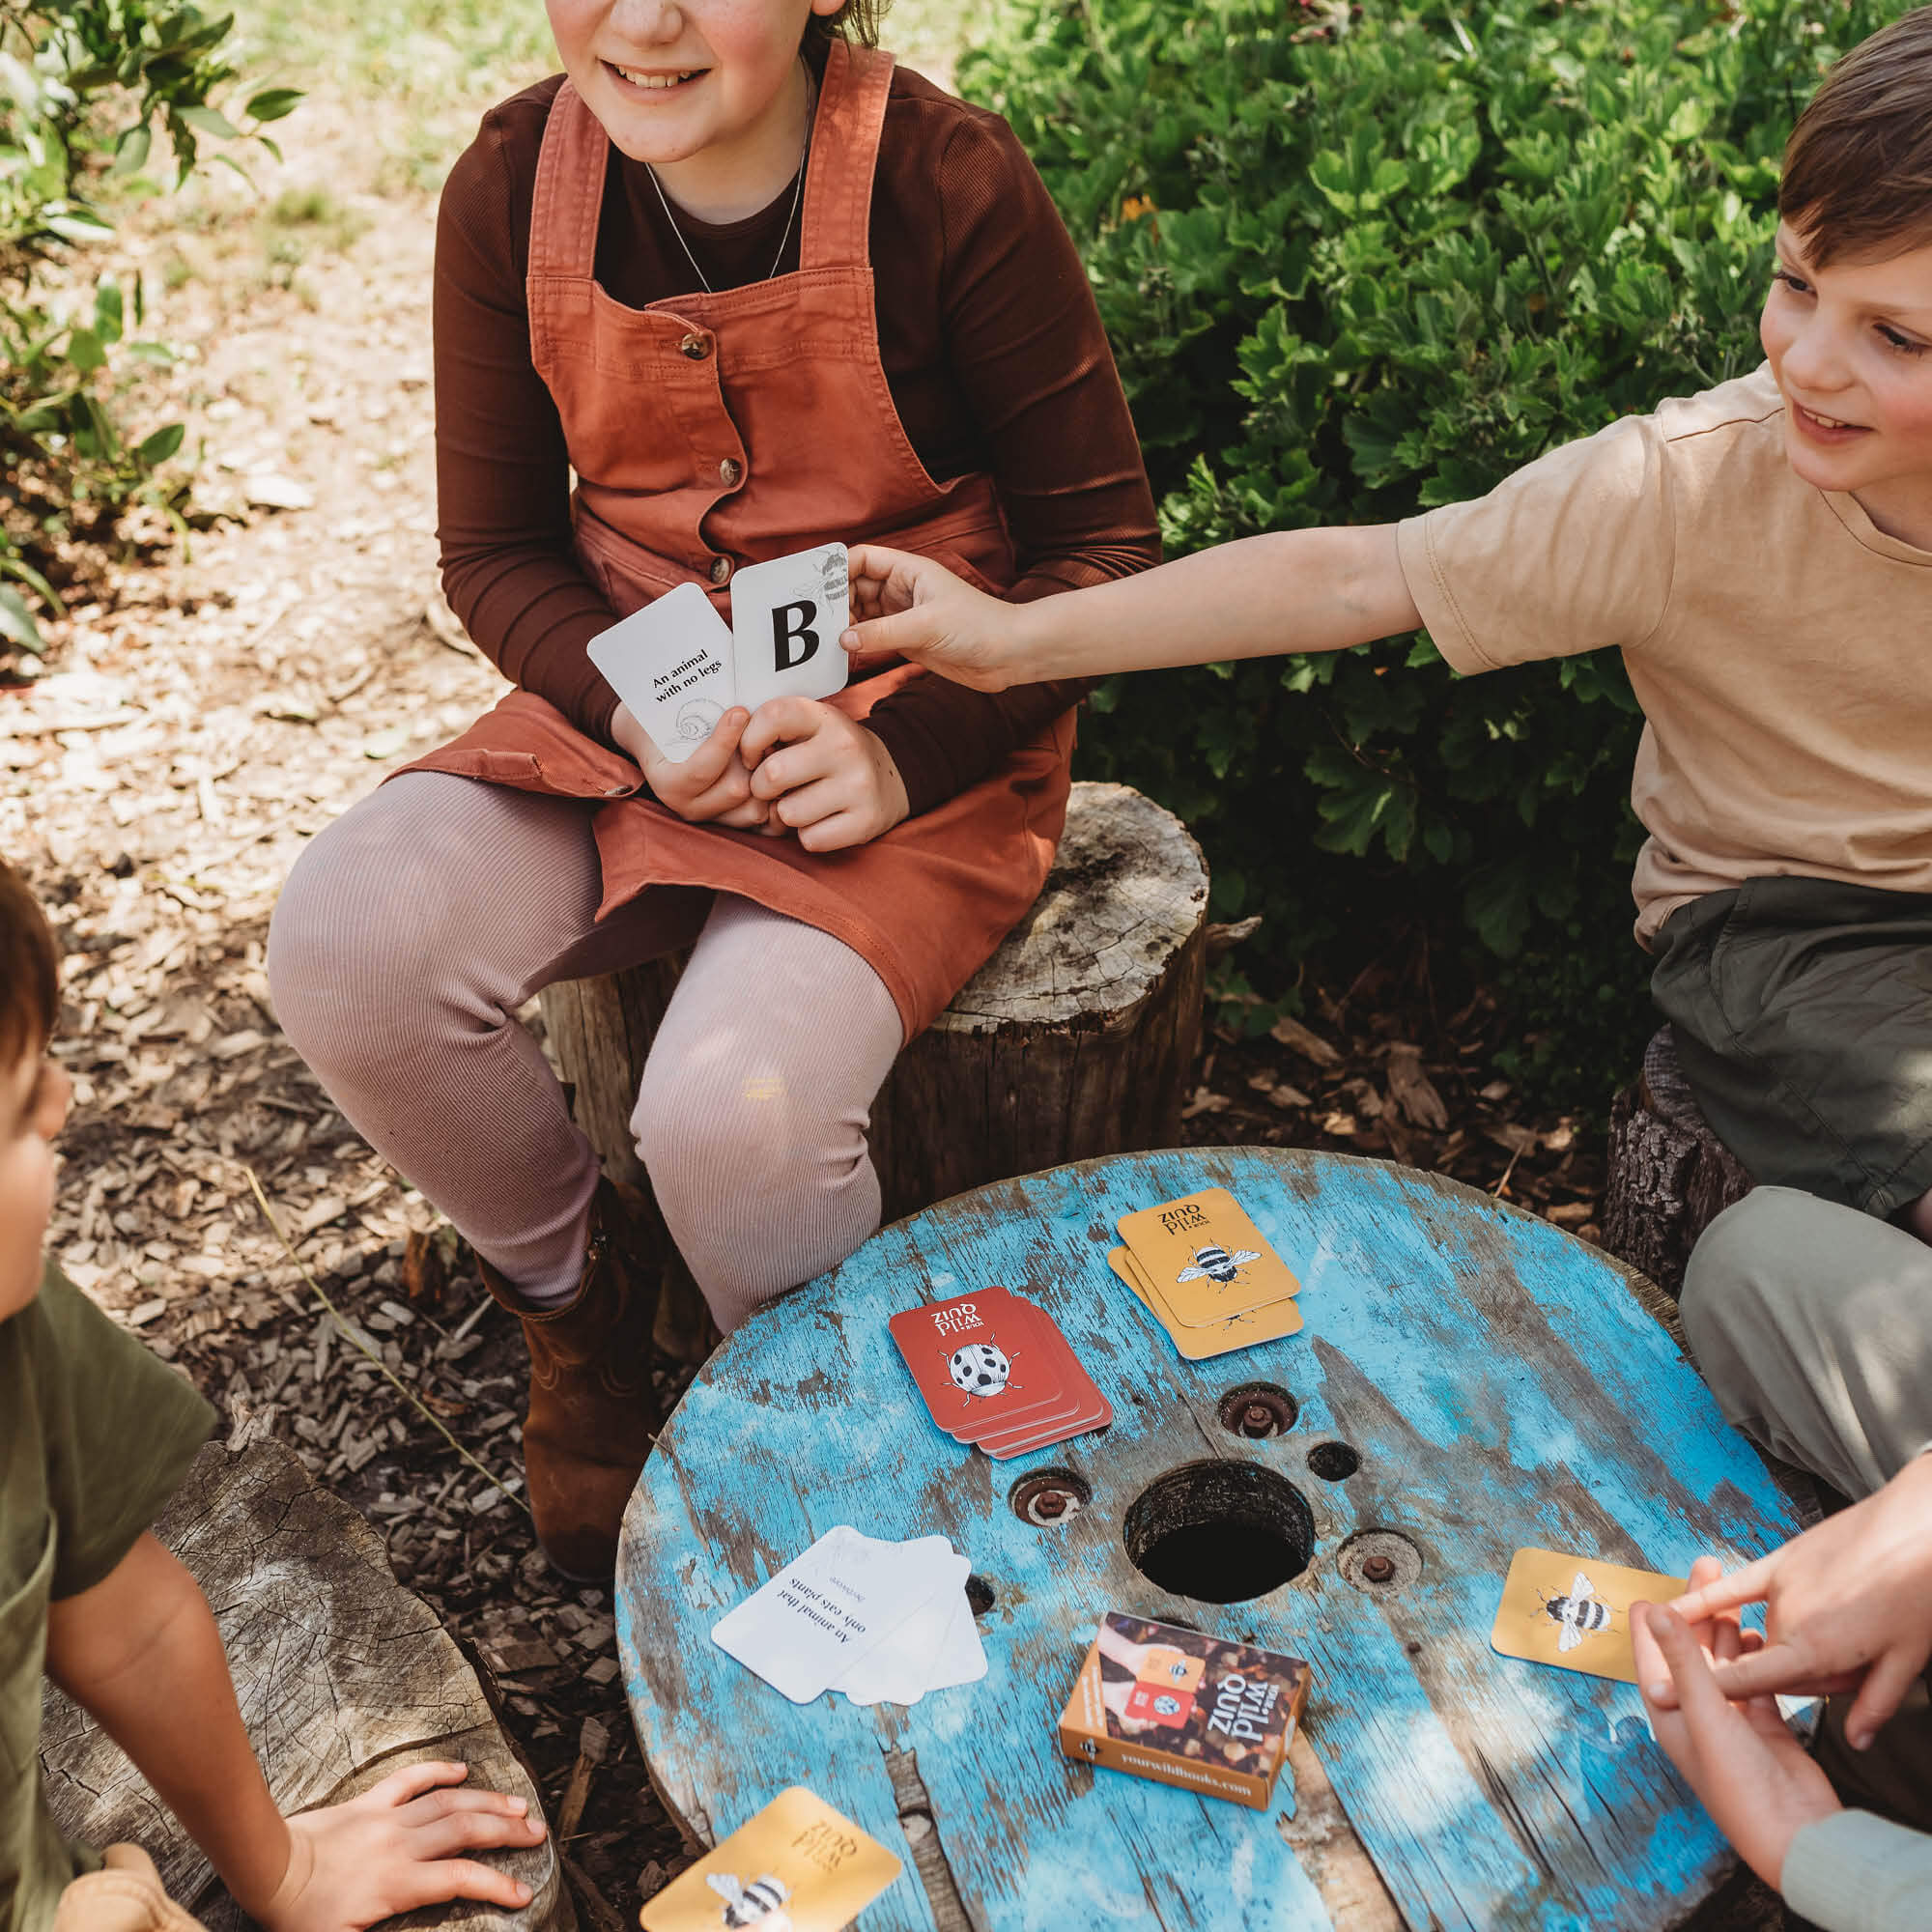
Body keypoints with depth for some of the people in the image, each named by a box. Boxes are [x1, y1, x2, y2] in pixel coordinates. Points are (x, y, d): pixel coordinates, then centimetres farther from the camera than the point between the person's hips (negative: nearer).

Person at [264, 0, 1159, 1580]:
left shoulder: (949, 187, -15)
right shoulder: (514, 190, -3)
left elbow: (1105, 548, -8)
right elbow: (496, 550, 5)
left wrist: (907, 755, -21)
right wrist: (633, 707, -16)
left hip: (911, 741, -4)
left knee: (733, 1112, -28)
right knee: (348, 946, -20)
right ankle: (577, 1306, 10)